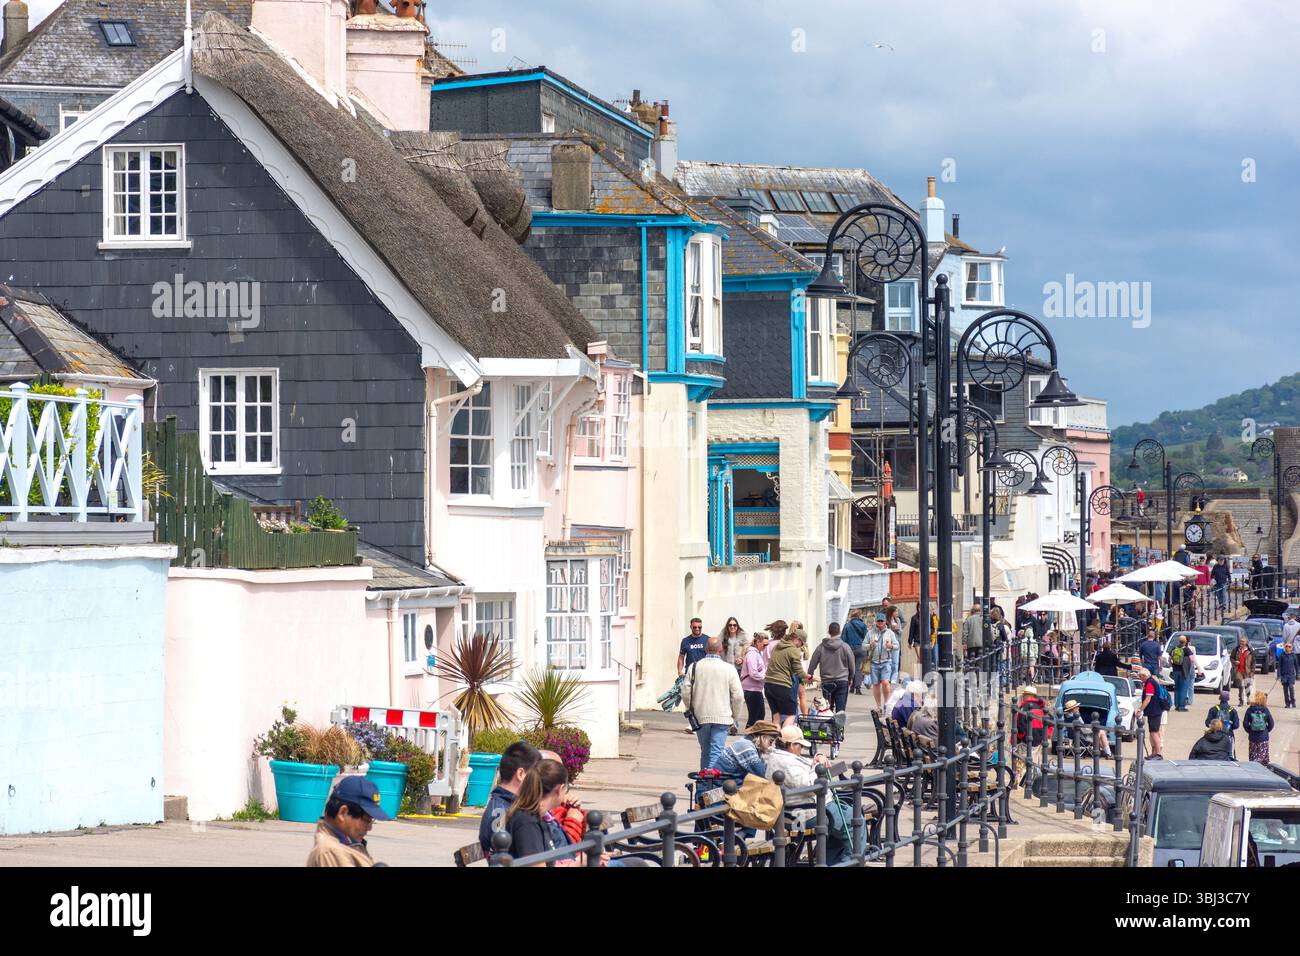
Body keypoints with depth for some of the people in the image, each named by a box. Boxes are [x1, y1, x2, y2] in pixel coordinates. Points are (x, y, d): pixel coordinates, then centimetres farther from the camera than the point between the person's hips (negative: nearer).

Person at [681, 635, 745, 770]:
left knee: (705, 750, 16)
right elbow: (738, 696, -4)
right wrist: (736, 717, 9)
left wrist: (692, 710, 18)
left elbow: (685, 693, 1)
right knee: (716, 751, -4)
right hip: (722, 718, -2)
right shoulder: (729, 669, -5)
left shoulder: (695, 667, -1)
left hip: (700, 717, 2)